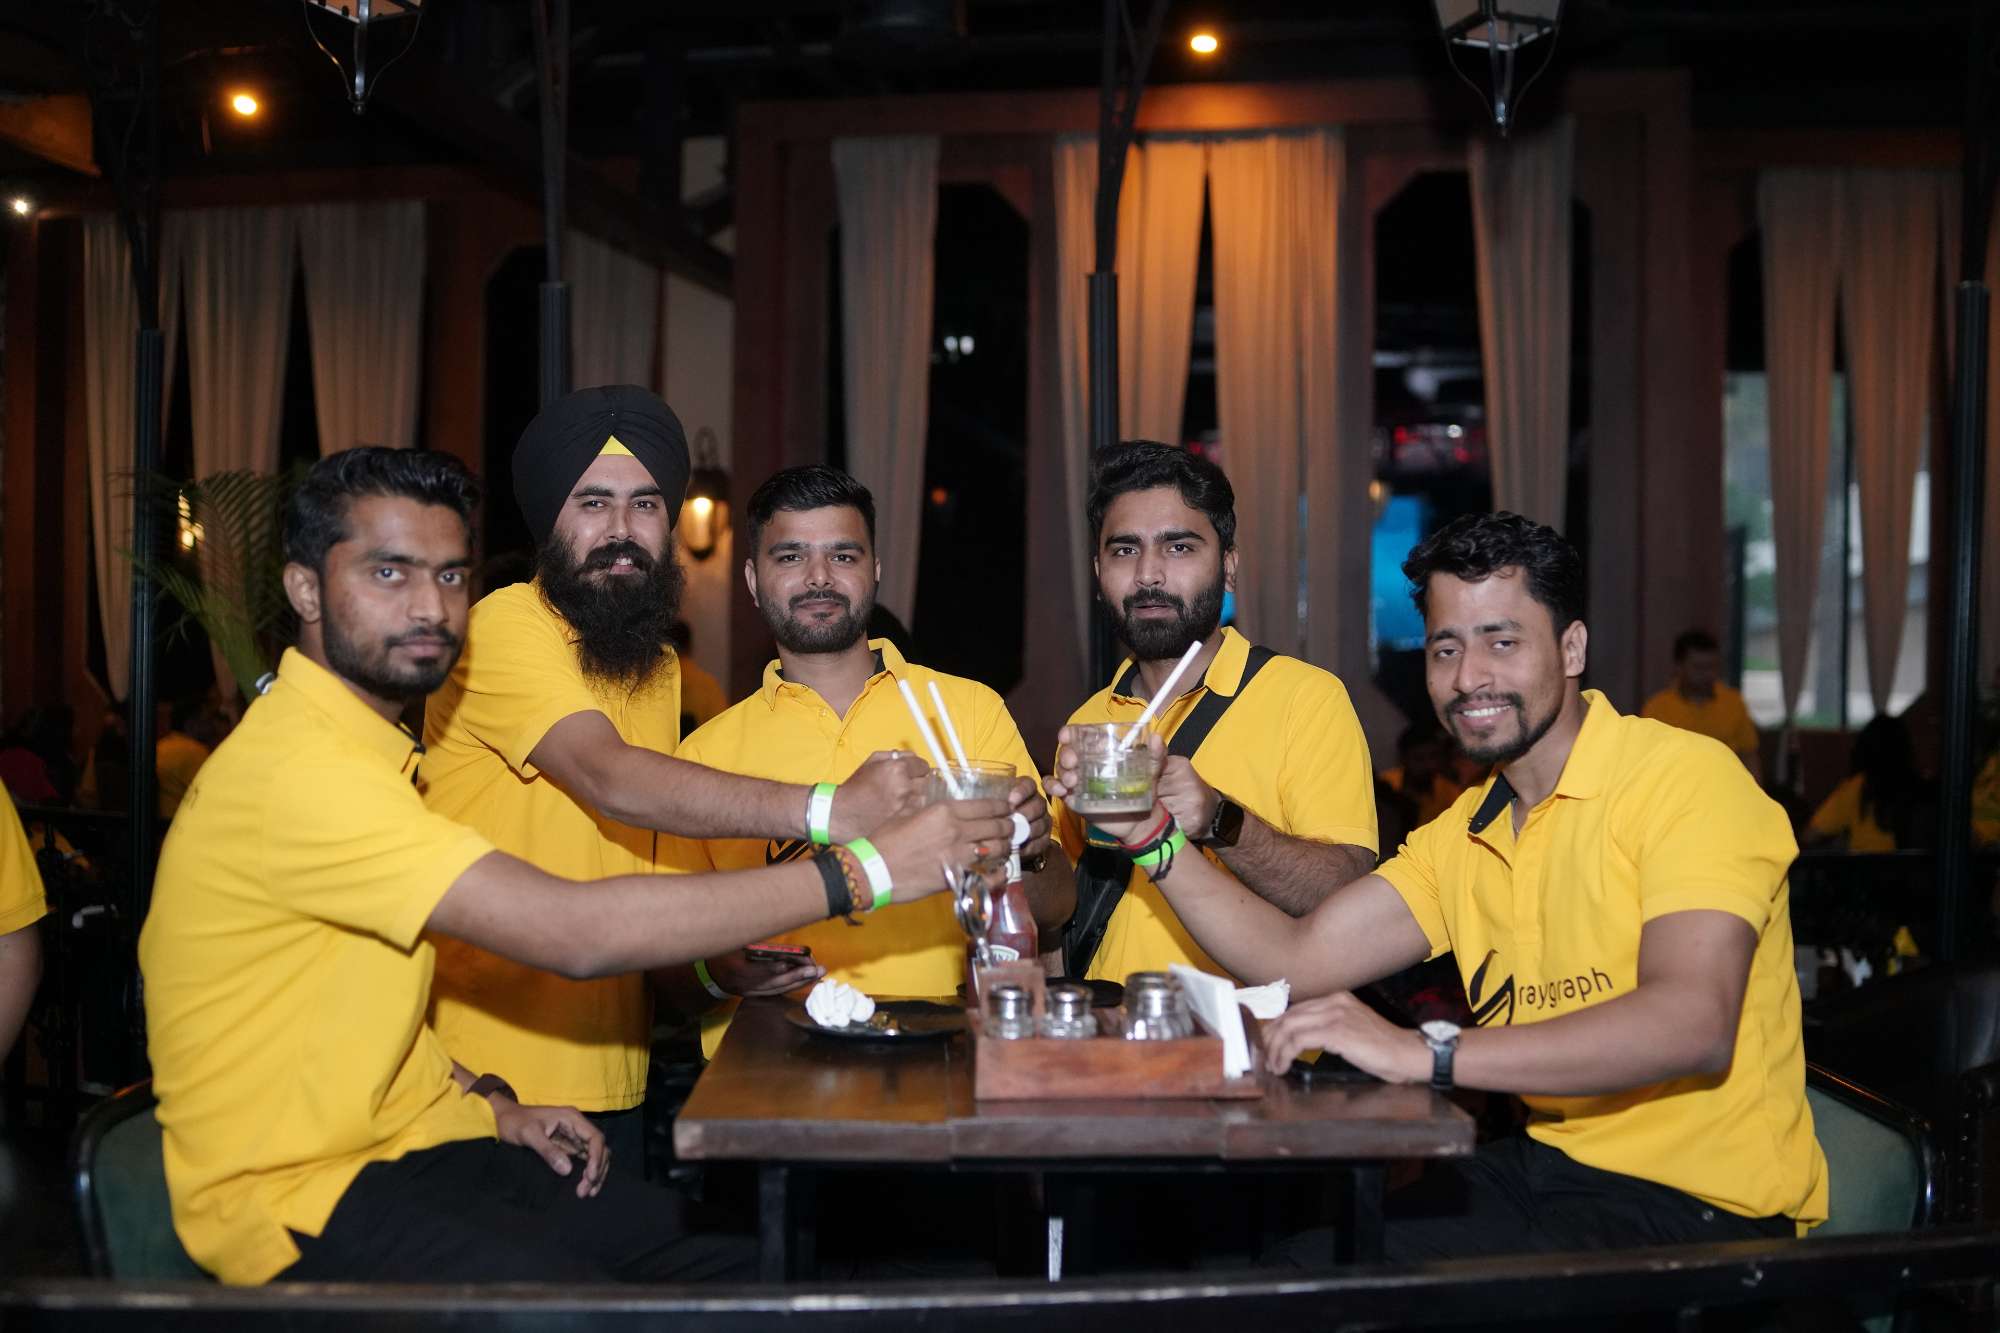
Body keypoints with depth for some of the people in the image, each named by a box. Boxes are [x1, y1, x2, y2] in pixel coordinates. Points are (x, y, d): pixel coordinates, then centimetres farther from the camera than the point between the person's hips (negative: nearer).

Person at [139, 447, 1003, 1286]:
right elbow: (573, 934, -28)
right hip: (304, 1205, -9)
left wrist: (489, 1104, 3)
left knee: (747, 1263, -2)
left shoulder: (367, 752, 15)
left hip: (406, 1147, 9)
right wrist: (860, 873, -25)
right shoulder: (296, 771, -20)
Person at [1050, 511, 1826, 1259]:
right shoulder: (1464, 835, 12)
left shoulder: (1684, 779, -14)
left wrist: (1428, 1054, -35)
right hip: (1552, 1164, 7)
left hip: (1695, 1204, -7)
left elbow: (1693, 1023, -28)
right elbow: (1296, 959, 5)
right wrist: (1150, 833, -6)